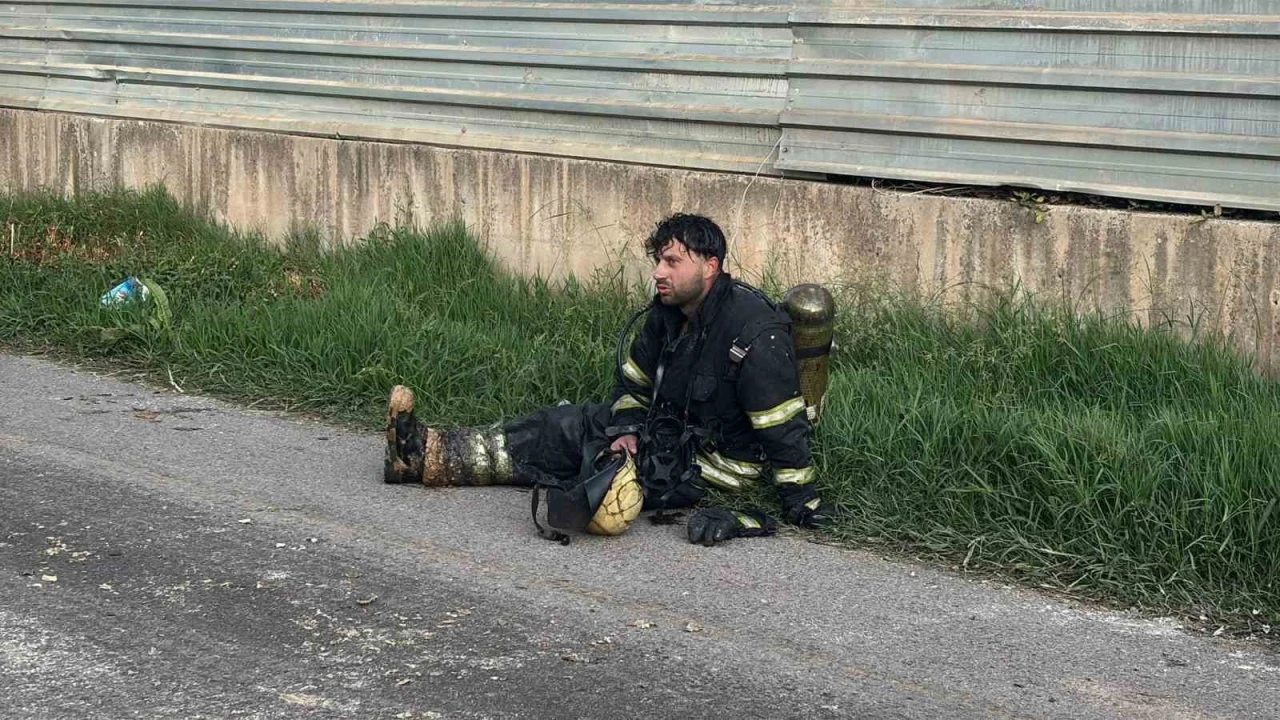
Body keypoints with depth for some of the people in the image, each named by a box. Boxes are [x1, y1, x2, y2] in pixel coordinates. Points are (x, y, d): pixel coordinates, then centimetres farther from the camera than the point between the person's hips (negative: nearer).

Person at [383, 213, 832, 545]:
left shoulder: (754, 335, -28)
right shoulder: (667, 313, 0)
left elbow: (784, 424, -25)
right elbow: (634, 384, 9)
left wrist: (802, 500, -22)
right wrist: (628, 431, -10)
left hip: (717, 459, -8)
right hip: (673, 427, 9)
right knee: (563, 425, 3)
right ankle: (426, 452, 3)